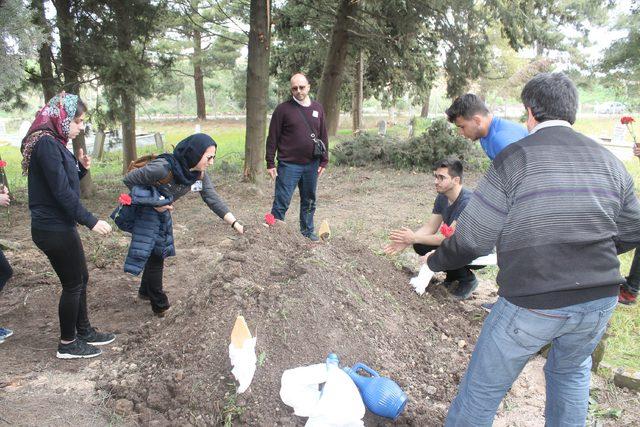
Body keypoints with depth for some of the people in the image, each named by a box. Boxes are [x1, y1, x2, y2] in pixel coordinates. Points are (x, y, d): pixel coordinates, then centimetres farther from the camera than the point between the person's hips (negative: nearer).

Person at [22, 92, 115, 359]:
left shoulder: (54, 142, 11)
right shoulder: (46, 143, -19)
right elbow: (61, 192, -23)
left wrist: (81, 167, 0)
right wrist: (91, 222, -20)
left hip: (59, 226, 9)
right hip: (54, 229, -9)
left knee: (80, 278, 18)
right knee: (73, 284, 3)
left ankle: (84, 331, 33)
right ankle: (67, 344, 19)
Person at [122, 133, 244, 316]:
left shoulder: (200, 174, -18)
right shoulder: (162, 168, -38)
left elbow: (214, 199, -17)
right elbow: (129, 180, -27)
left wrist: (235, 223, -27)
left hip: (161, 212, 7)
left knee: (158, 252, 19)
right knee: (156, 254, 1)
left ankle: (146, 291, 43)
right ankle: (159, 305, 19)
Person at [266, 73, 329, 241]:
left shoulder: (317, 108, 9)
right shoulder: (283, 109, -4)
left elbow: (323, 137, 12)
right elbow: (273, 137, -4)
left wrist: (323, 161, 7)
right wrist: (270, 163, -7)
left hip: (311, 165, 4)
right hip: (288, 165, -4)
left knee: (309, 202, 15)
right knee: (281, 202, -3)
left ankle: (308, 232, 30)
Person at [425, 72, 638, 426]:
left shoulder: (513, 159, -10)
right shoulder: (607, 161, 5)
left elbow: (472, 237, -9)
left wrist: (436, 261, 9)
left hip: (532, 303, -5)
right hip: (598, 300, 6)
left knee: (484, 387, 12)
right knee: (570, 371, 32)